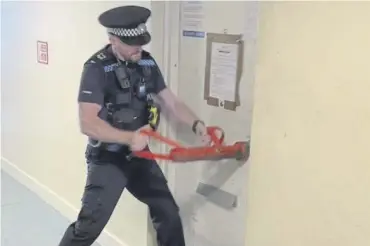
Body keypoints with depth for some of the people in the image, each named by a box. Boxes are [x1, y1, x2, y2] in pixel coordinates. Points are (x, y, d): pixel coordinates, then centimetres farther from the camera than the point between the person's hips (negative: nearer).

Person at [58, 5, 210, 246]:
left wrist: (196, 124, -12)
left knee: (169, 214, 12)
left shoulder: (147, 62, 1)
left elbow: (171, 101, 4)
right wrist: (129, 137, -35)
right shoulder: (97, 68, -20)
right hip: (107, 159, -6)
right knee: (90, 225, -5)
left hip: (140, 156, 6)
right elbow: (88, 124, -26)